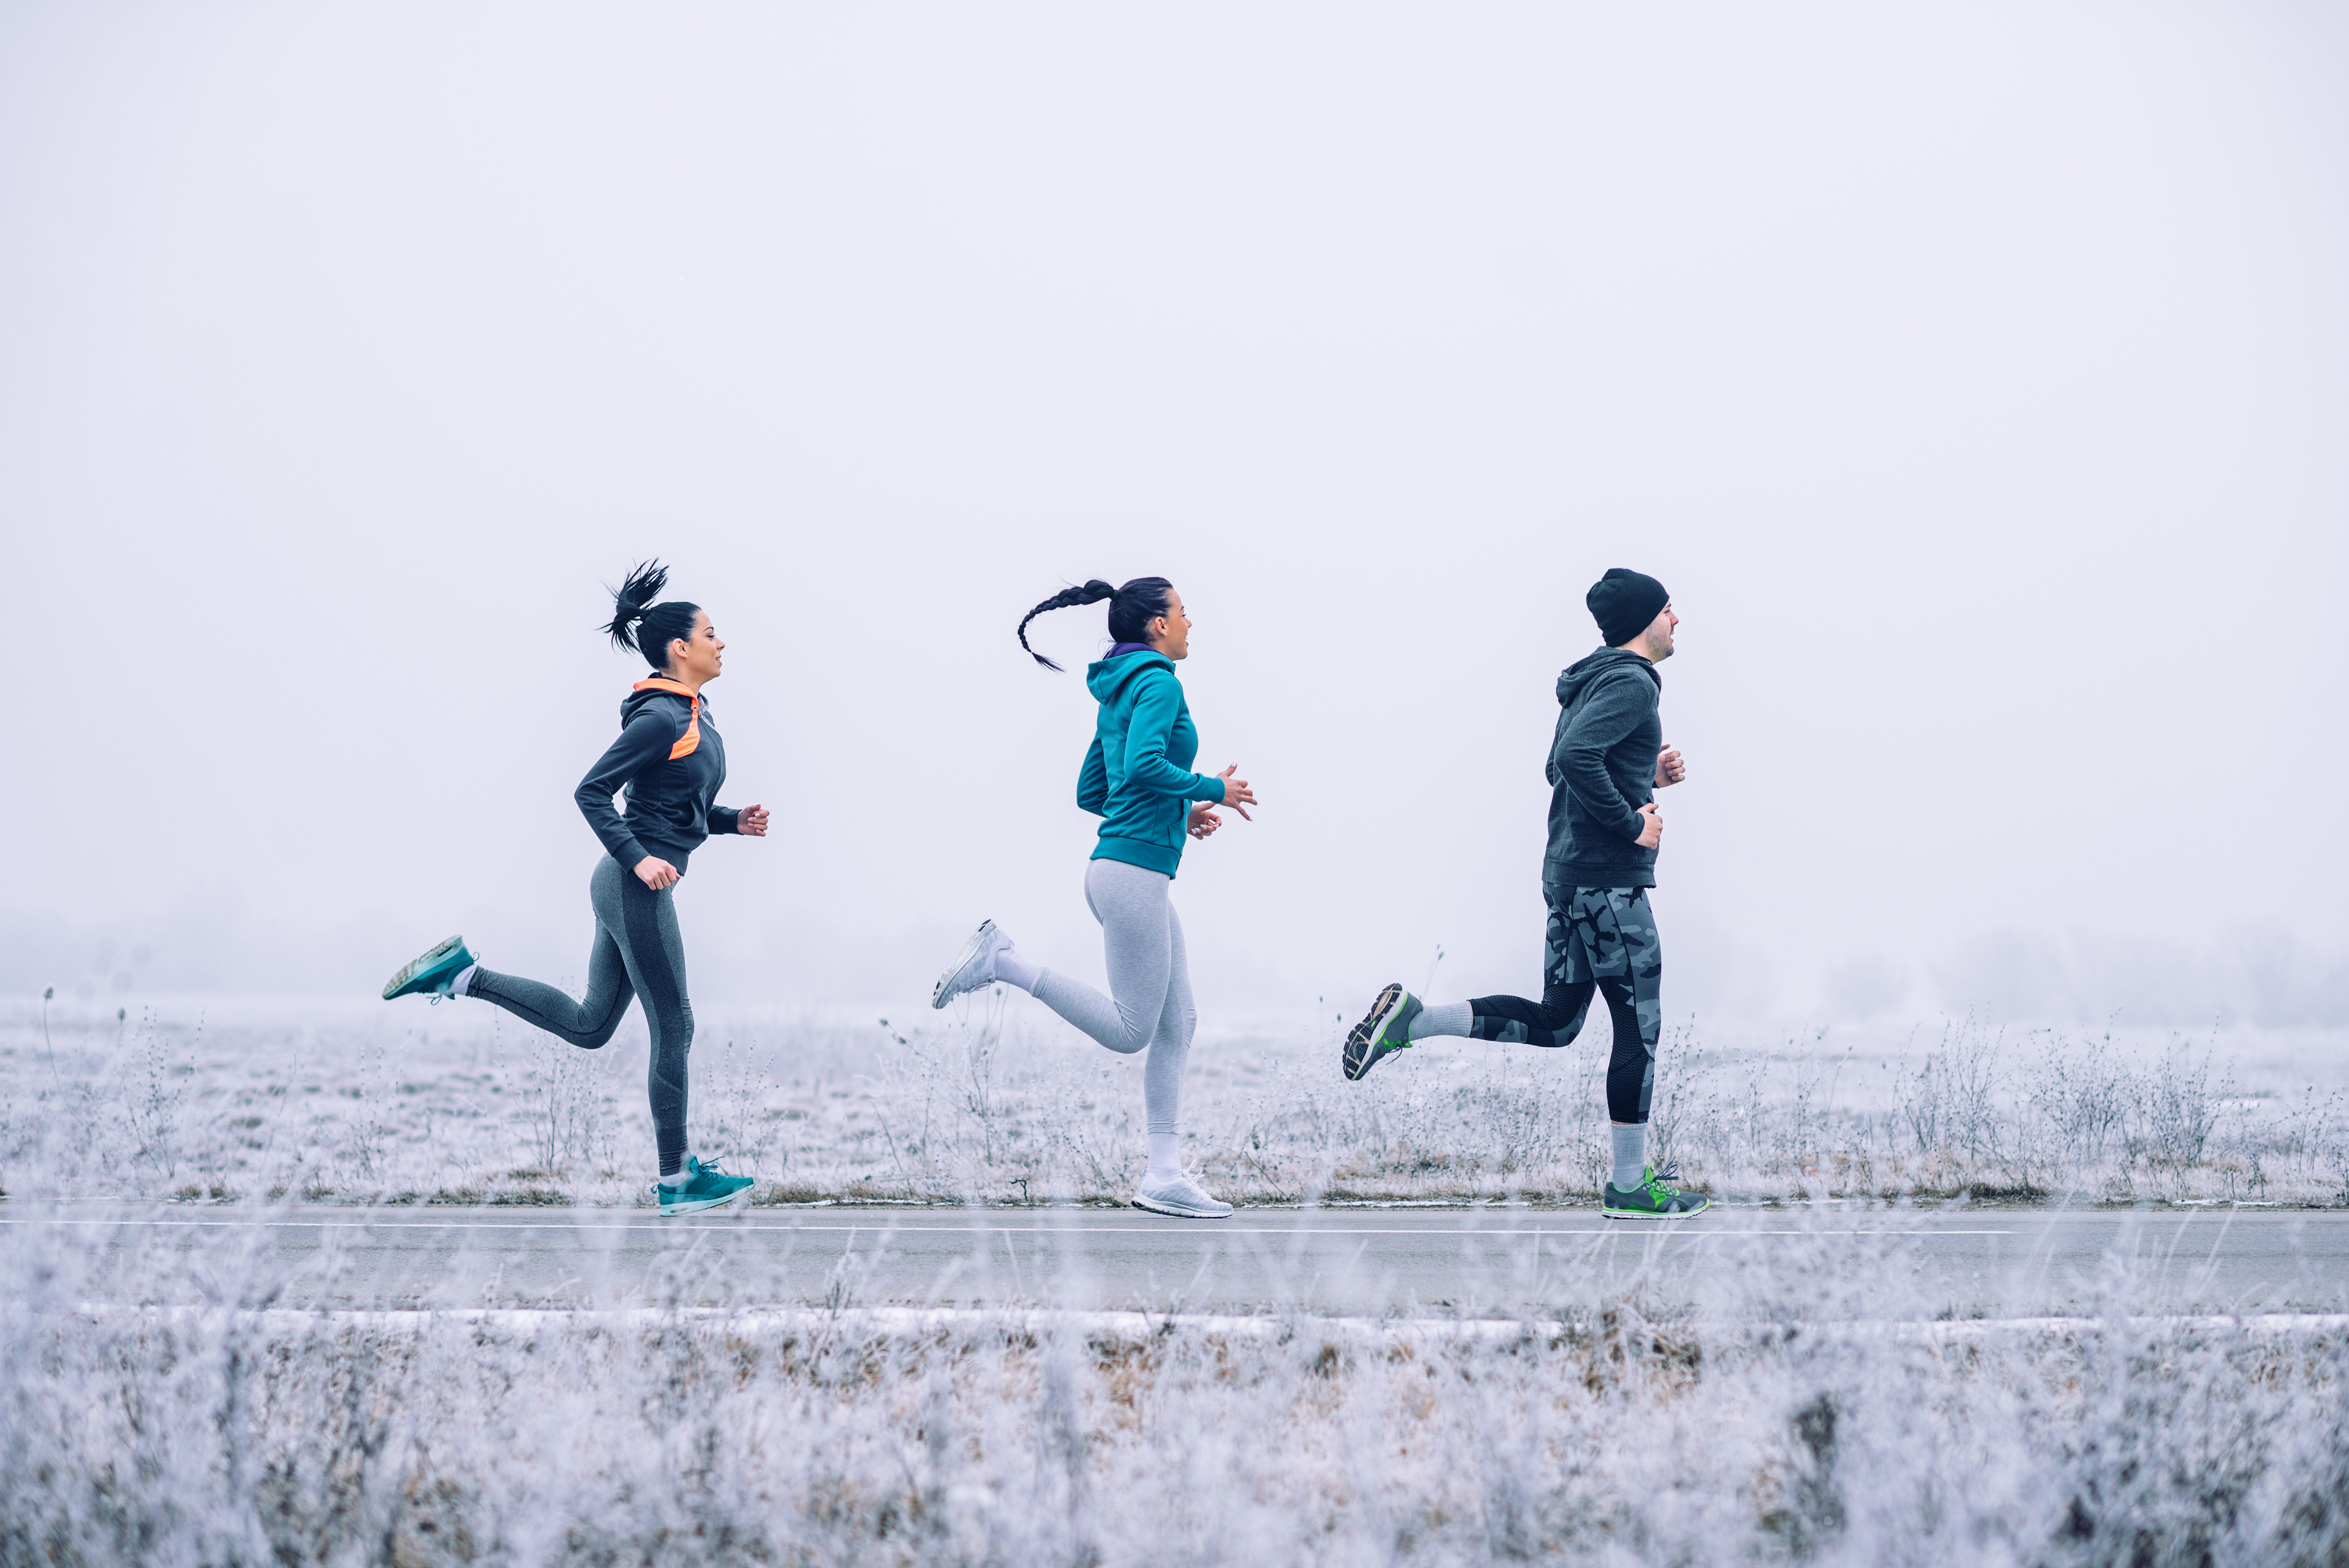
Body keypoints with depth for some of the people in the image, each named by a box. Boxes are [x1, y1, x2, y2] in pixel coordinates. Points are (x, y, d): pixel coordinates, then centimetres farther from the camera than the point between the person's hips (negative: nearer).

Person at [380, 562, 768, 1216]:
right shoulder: (661, 718, -15)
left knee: (590, 1025, 13)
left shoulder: (690, 716, 14)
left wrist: (734, 820, 8)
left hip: (631, 886, 10)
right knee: (673, 1028, -2)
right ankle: (677, 1181, 5)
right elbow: (591, 792, -16)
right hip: (636, 889, -10)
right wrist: (639, 859, -22)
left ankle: (462, 975, 14)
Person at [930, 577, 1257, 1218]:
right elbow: (1144, 765, -26)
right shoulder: (1158, 683, -10)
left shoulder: (1118, 694, 18)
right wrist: (1212, 790, -12)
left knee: (1177, 1026, 8)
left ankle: (1164, 1176, 5)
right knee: (1129, 1032, -6)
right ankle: (1001, 962, -5)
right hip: (1136, 872, -10)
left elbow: (1090, 792, 22)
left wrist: (1179, 814, 20)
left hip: (1127, 871, 10)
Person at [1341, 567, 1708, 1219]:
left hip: (1568, 874, 10)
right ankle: (1632, 1187, 3)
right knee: (1639, 1027, -2)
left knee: (1553, 1023, 14)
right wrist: (1631, 822, -20)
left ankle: (1410, 1019, 4)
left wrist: (1647, 774, 15)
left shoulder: (1592, 682, 17)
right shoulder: (1631, 684, -14)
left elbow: (1561, 768, 24)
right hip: (1608, 880, -10)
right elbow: (1575, 758, -28)